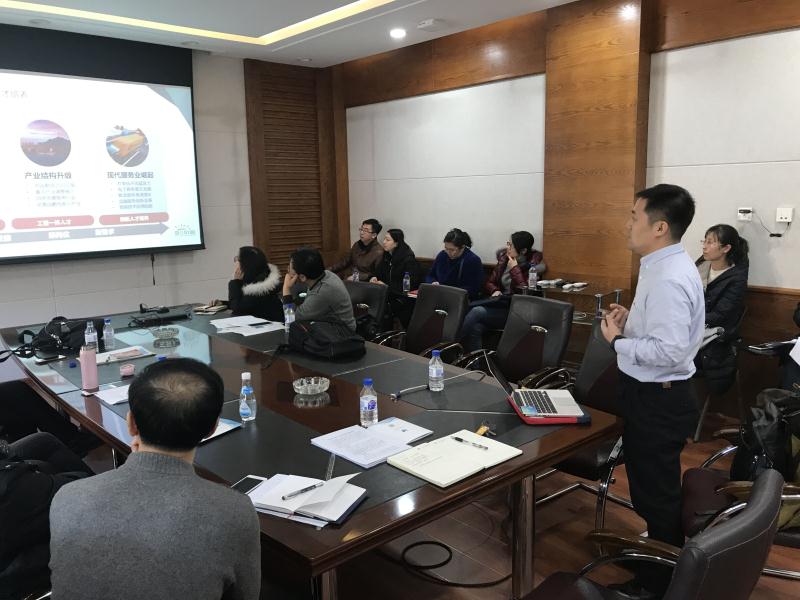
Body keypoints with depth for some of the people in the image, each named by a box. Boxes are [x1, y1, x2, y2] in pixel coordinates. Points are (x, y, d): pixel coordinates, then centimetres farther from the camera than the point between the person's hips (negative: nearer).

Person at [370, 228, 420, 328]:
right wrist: (375, 278, -5)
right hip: (389, 294, 6)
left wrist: (387, 286, -17)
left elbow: (409, 285, -15)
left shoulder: (408, 259, -11)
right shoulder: (387, 256, 12)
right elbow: (381, 274, 19)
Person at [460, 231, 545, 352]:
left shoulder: (533, 265, -4)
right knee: (476, 327, -29)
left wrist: (514, 269, -12)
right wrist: (495, 291, -2)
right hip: (499, 304, 5)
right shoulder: (503, 259, 11)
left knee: (477, 312, -28)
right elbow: (489, 283, 20)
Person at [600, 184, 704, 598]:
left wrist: (617, 340, -19)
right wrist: (629, 322, 3)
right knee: (652, 491, 25)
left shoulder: (669, 279, -25)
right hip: (652, 394, 11)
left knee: (656, 496, 6)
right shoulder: (663, 266, 8)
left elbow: (668, 349, -31)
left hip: (657, 401, -11)